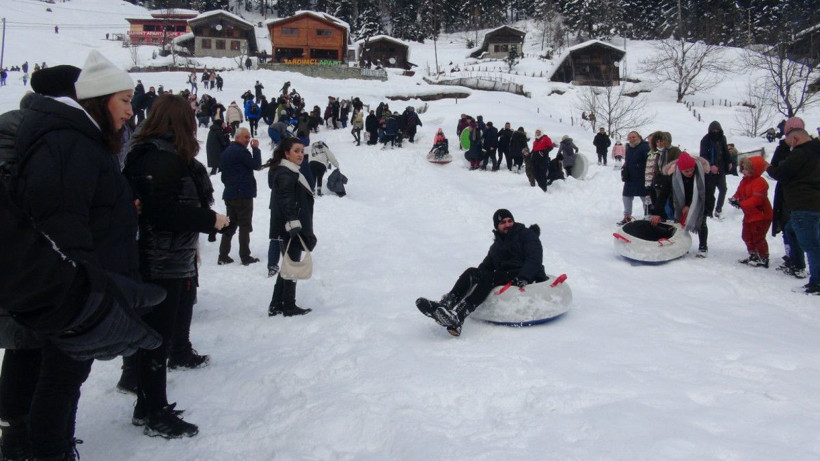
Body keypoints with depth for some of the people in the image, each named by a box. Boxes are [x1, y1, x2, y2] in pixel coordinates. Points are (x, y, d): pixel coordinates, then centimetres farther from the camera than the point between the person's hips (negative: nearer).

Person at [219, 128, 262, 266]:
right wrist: (256, 148, -4)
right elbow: (256, 165, -12)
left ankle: (223, 256, 11)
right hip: (243, 195, -9)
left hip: (229, 194, 9)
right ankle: (245, 257, -1)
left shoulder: (226, 152, 15)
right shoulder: (241, 151, -15)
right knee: (245, 226, -2)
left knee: (230, 225, 13)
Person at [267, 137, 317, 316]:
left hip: (287, 229, 10)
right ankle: (289, 306, 11)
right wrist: (293, 223, -31)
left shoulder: (291, 172, 18)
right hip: (290, 229, -10)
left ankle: (276, 305, 21)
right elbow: (287, 201, -24)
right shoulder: (286, 174, -15)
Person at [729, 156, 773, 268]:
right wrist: (734, 199, -13)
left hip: (761, 215, -10)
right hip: (749, 215, 10)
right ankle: (753, 255, 31)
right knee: (747, 236, 16)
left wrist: (741, 204, -32)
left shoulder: (760, 182, -22)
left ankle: (763, 258, 4)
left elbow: (756, 199, -30)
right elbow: (739, 193, 11)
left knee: (758, 238, -7)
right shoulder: (744, 181, 9)